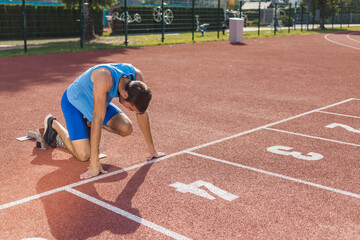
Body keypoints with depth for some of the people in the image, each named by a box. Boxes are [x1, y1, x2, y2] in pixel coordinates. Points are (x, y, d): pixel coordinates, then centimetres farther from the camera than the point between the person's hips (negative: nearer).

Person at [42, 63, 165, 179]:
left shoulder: (137, 76, -23)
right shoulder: (104, 78, -43)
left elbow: (142, 113, -11)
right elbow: (98, 119, -43)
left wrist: (151, 148, -7)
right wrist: (94, 162, -41)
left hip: (97, 101, 6)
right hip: (73, 102, -6)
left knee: (126, 129, -13)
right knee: (83, 155, -15)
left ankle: (89, 123, 14)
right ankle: (53, 124, 10)